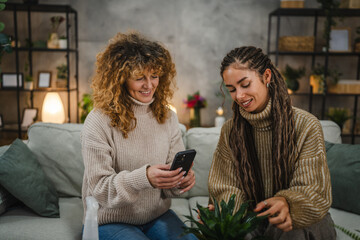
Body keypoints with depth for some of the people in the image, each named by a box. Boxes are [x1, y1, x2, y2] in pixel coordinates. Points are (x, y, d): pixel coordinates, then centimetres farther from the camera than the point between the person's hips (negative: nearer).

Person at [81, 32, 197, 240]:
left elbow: (171, 180, 3)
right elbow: (99, 189, -17)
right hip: (111, 221, -4)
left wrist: (182, 180, -21)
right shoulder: (99, 122, -17)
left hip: (158, 216, 4)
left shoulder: (167, 117, -1)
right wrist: (144, 178, -34)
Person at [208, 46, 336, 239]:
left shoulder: (306, 126, -11)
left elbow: (315, 192, -12)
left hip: (302, 223, -1)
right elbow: (228, 188, -3)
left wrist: (286, 203, -35)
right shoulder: (230, 130, -1)